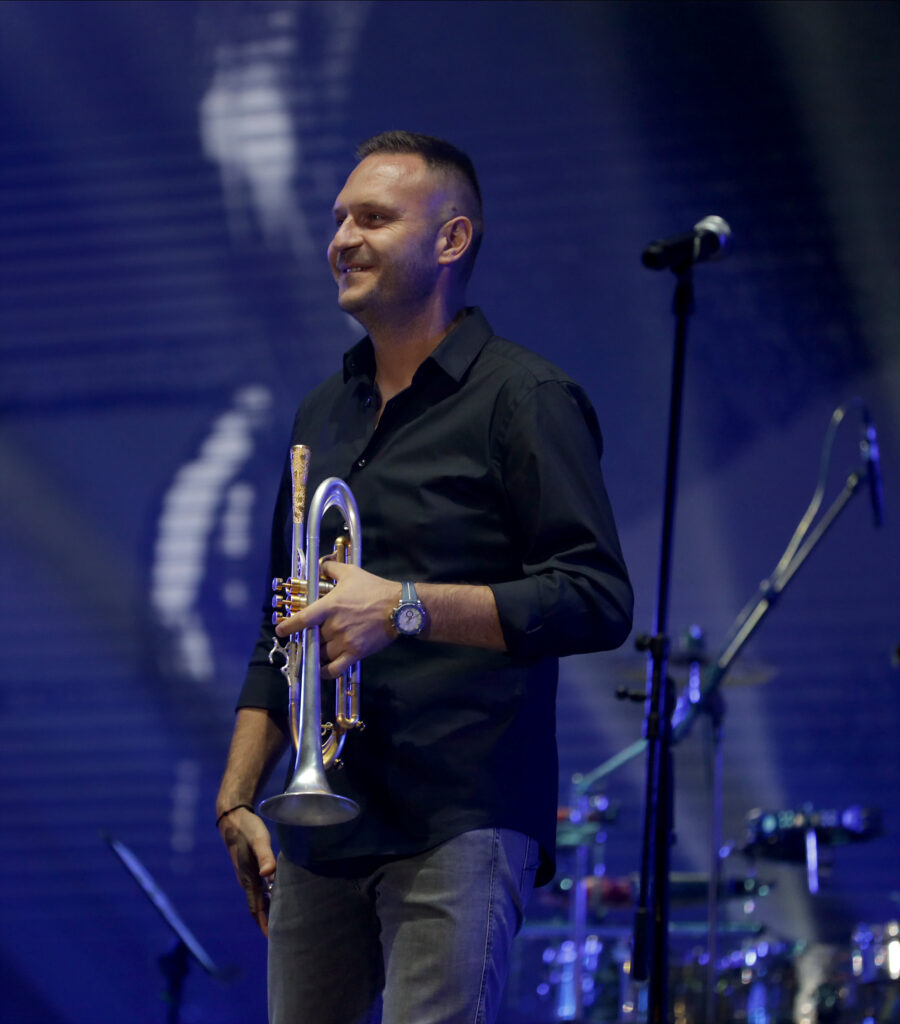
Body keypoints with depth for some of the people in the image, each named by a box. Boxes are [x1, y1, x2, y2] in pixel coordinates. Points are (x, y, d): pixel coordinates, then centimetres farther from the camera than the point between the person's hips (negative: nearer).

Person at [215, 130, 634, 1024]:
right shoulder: (322, 414, 20)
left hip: (457, 824, -7)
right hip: (321, 830, 7)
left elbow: (596, 600, -12)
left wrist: (406, 607, -21)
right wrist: (237, 798, 15)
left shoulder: (521, 399, -3)